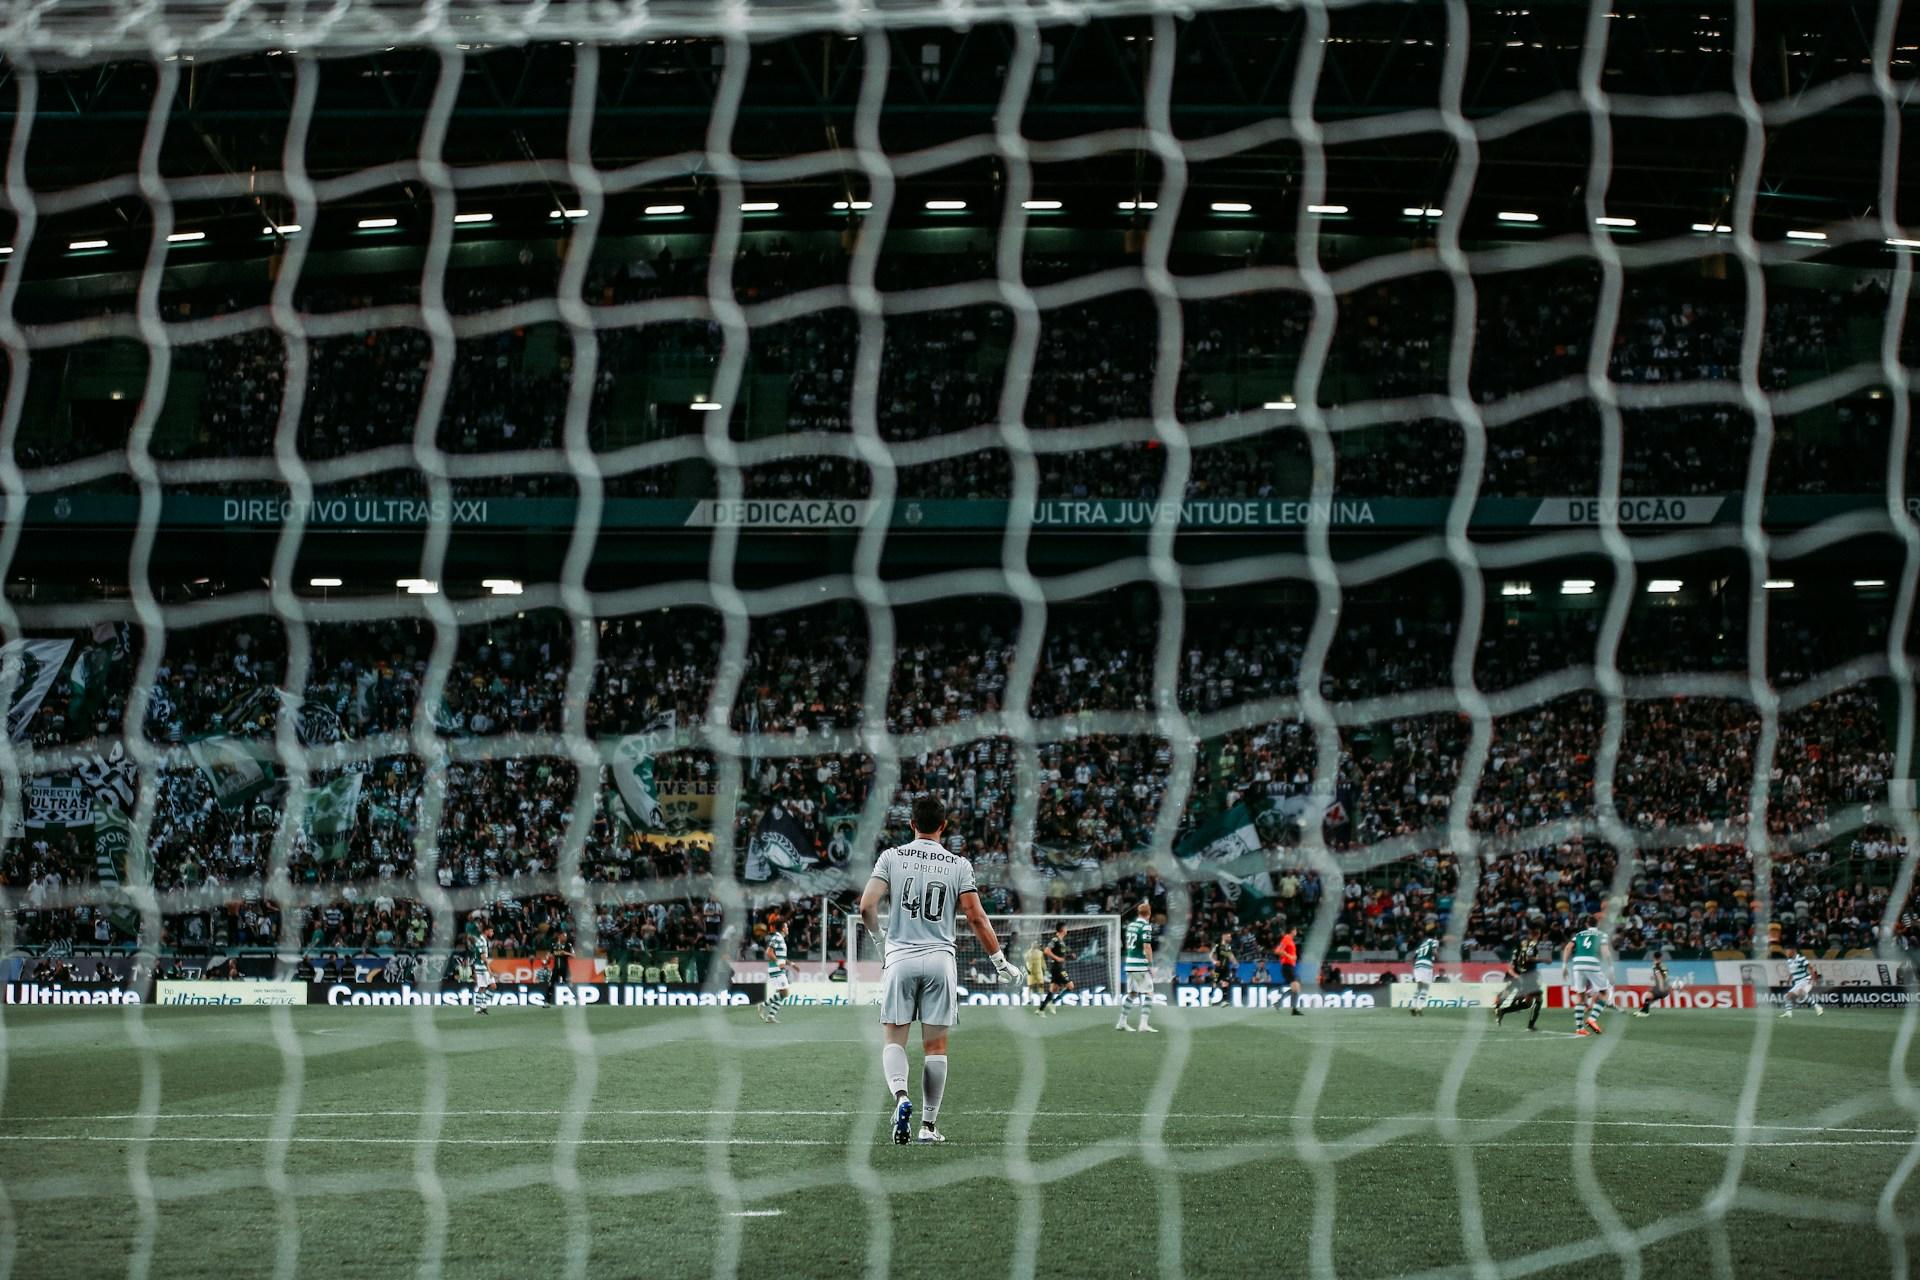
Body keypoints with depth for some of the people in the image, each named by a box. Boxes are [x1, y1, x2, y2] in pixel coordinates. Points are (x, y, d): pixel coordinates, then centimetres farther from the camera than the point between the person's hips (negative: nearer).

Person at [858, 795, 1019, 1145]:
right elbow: (976, 918, -1)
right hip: (940, 960, 0)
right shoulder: (958, 865, 2)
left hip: (901, 959, 0)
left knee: (894, 1039, 5)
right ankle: (929, 1125, 6)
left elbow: (867, 907, -6)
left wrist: (877, 933, 16)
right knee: (935, 1046, 6)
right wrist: (1000, 962, 7)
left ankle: (901, 1096, -22)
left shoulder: (892, 857, 1)